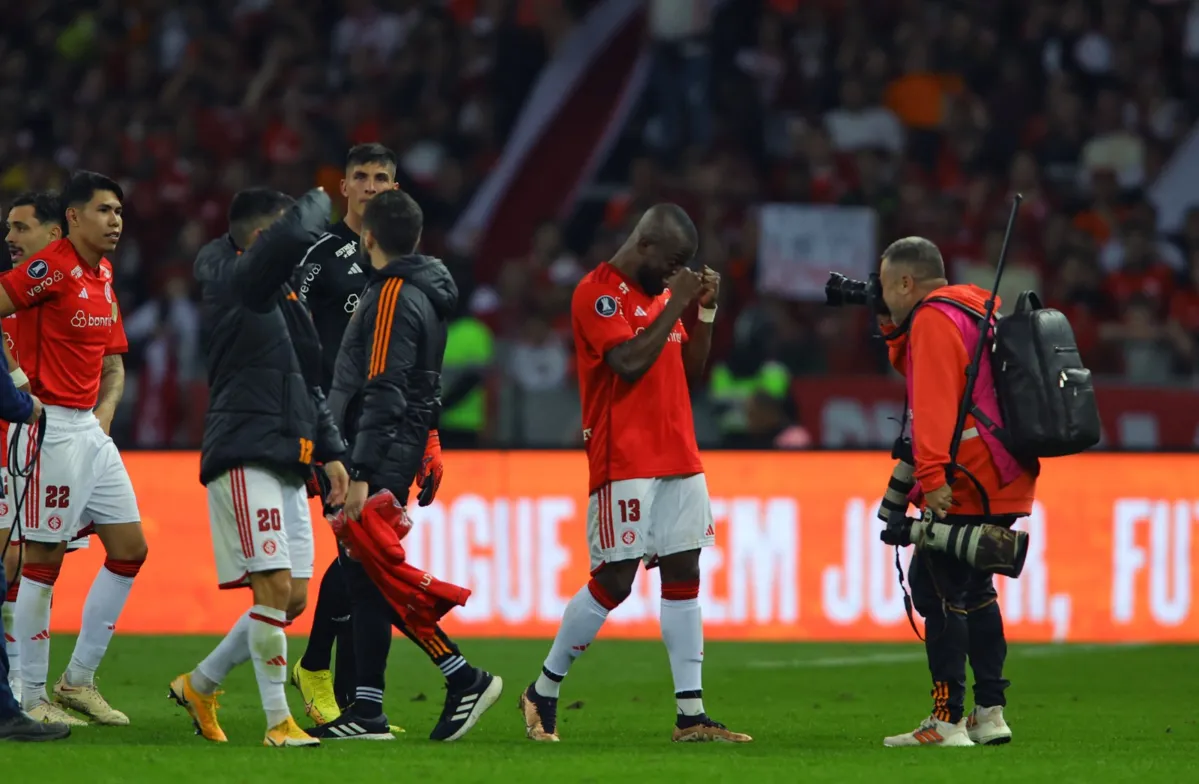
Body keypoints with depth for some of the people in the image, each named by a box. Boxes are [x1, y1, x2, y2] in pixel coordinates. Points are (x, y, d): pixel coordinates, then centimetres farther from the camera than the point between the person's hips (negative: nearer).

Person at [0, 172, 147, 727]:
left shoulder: (102, 276, 14)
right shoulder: (52, 268, -13)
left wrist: (105, 409, 7)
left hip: (90, 430, 9)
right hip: (50, 427, -9)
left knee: (130, 549, 9)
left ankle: (78, 681, 16)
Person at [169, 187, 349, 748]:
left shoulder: (280, 299, 22)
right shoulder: (236, 282, -7)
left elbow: (305, 385, 26)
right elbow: (296, 235, -24)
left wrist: (330, 452, 18)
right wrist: (318, 201, -3)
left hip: (287, 464, 9)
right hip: (245, 458, -9)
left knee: (294, 597, 7)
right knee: (274, 587, -14)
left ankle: (200, 684, 22)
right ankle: (278, 720, -8)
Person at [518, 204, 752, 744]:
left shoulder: (660, 293, 17)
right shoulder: (597, 293, -9)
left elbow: (691, 368, 18)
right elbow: (630, 362, -21)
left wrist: (705, 311, 6)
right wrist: (675, 304, -14)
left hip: (678, 459, 8)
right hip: (624, 464, -8)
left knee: (683, 574, 2)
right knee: (614, 580, -8)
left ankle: (691, 715, 1)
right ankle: (542, 694, 7)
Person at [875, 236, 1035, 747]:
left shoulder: (934, 319, -11)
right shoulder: (975, 308, 19)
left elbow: (934, 401, -21)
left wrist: (933, 474, -26)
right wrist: (896, 333, 17)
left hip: (964, 491, -10)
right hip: (1006, 482, 10)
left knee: (938, 594, -7)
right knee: (973, 590, 20)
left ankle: (948, 721, -11)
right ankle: (989, 713, 20)